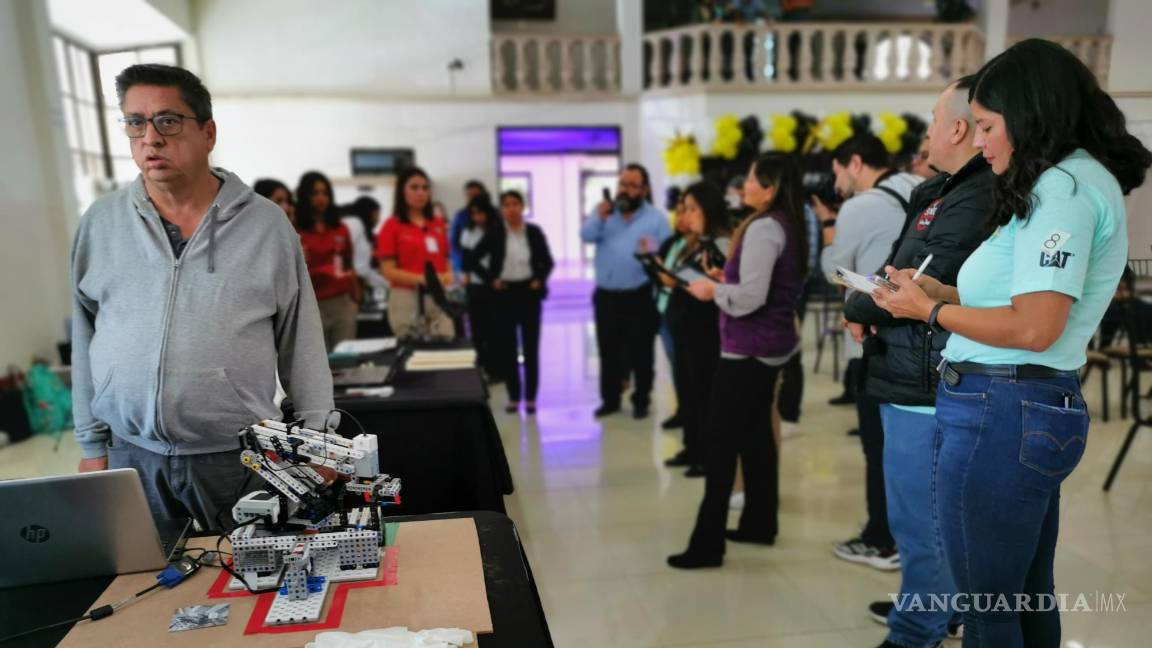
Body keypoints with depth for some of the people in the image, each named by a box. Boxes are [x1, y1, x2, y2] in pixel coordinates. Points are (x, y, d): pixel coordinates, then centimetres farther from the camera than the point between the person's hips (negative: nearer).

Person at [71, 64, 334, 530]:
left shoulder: (267, 224, -3)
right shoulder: (99, 224, 4)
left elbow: (302, 342, -1)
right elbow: (84, 338, 10)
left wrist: (317, 441, -2)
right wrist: (92, 445, 10)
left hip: (240, 458, -2)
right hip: (131, 457, 2)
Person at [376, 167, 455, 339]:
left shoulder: (439, 224, 13)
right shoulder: (392, 226, -2)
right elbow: (388, 271, -7)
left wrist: (448, 276, -2)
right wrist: (422, 279, -19)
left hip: (439, 298, 5)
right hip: (407, 299, -4)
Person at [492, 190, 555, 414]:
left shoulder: (534, 231, 2)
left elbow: (548, 261, 6)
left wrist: (540, 280, -9)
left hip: (529, 292, 0)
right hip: (504, 293, 0)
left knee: (531, 345, 3)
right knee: (506, 346, 4)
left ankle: (530, 397, 12)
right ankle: (514, 396, 15)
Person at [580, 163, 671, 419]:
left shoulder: (656, 218, 1)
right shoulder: (605, 211, 9)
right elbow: (586, 235, -7)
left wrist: (653, 253, -26)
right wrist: (599, 216, -23)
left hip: (640, 297, -3)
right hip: (607, 296, 3)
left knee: (641, 353, 4)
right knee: (608, 351, 11)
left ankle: (641, 401, 17)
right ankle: (610, 399, 24)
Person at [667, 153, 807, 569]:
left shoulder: (762, 228, -18)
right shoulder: (787, 226, 12)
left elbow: (750, 298, -24)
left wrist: (713, 290, -9)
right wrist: (728, 280, 11)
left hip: (748, 349, -10)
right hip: (770, 345, 10)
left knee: (720, 443, -6)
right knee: (755, 435, 17)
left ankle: (707, 544, -1)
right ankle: (759, 524, 28)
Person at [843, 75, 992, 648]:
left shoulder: (973, 202, -21)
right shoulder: (950, 193, 11)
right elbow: (902, 269, 14)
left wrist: (855, 309, -6)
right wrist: (870, 304, -6)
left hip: (925, 383, -10)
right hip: (923, 376, 10)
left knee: (919, 518, 4)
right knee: (932, 511, 23)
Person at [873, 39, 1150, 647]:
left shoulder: (1064, 185, -13)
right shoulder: (1073, 181, 20)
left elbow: (1034, 328, -21)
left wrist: (930, 311, -9)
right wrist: (934, 287, 10)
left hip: (1001, 412, -10)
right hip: (1029, 408, 11)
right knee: (1026, 597, 21)